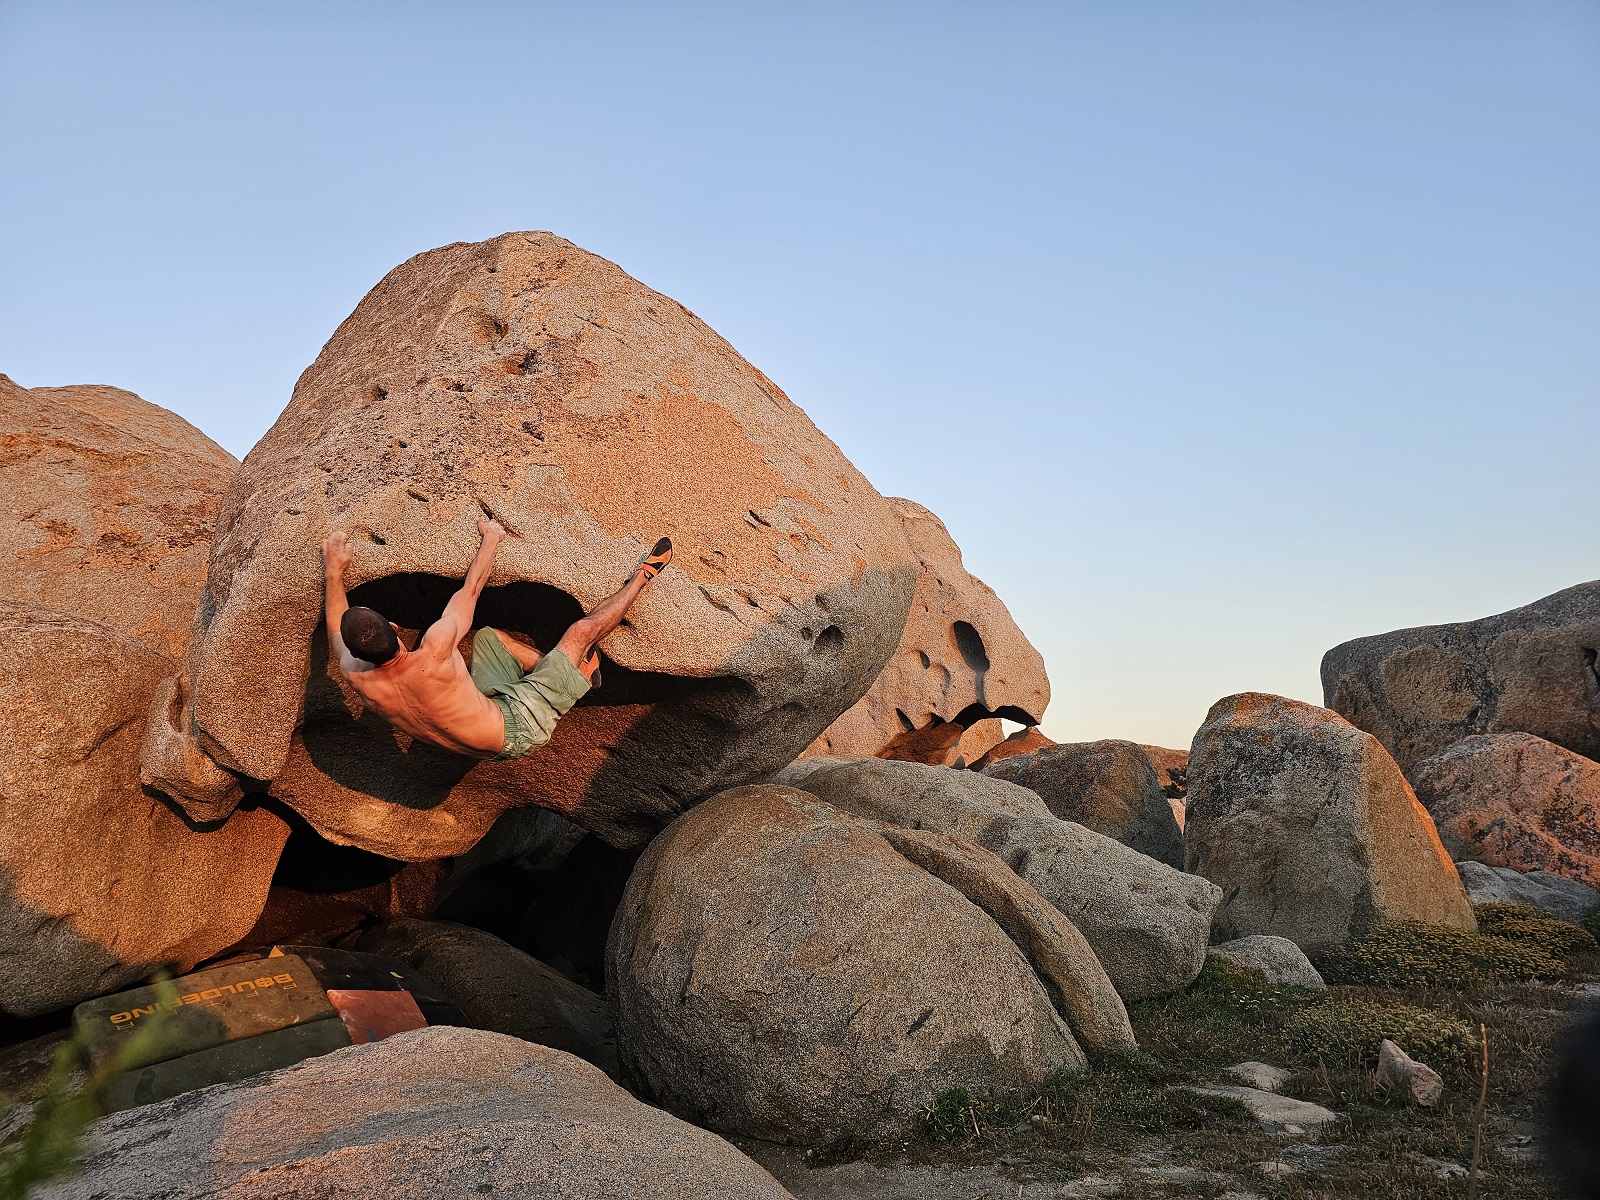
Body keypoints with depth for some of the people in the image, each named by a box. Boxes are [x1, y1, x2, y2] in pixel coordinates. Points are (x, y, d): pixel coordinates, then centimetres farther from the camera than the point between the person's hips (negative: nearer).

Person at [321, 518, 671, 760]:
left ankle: (570, 670, 31)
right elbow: (472, 587, -18)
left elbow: (337, 630, 7)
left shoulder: (356, 675, -20)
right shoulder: (432, 654, -37)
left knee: (487, 636, 23)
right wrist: (491, 538, 0)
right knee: (583, 629, -3)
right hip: (519, 725, -7)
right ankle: (641, 577, 22)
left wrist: (333, 571, 18)